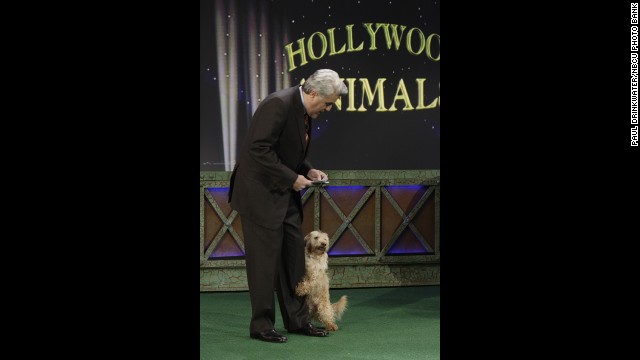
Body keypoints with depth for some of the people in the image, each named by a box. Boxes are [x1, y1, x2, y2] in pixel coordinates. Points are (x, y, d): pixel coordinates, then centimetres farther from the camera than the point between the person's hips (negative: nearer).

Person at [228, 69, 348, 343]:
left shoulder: (303, 111, 8)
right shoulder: (278, 104, -21)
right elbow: (259, 149, -26)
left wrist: (308, 170, 3)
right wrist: (292, 178, -21)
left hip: (285, 194, 9)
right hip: (261, 192, -9)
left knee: (294, 256, 11)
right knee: (265, 259, -4)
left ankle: (297, 319, 19)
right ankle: (261, 326, 5)